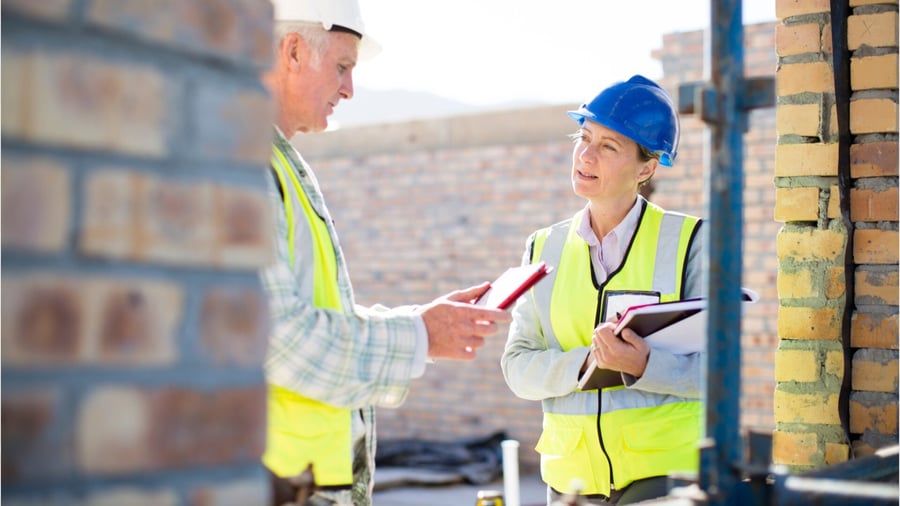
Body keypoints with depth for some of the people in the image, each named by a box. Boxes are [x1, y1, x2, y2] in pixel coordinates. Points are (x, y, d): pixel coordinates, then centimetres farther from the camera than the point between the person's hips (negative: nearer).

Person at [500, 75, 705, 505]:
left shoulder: (688, 242, -3)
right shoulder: (543, 249, 8)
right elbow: (517, 367, 2)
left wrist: (644, 366, -22)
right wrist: (587, 362, -15)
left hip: (665, 470, -3)